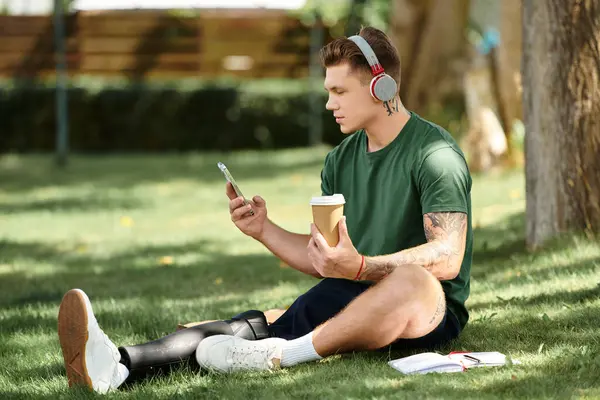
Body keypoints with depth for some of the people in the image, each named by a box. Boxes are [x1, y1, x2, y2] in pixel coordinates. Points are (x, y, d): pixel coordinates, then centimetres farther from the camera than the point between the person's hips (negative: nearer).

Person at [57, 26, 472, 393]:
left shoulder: (433, 153, -9)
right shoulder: (341, 160, 15)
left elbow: (447, 257, -20)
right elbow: (321, 259, 17)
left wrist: (361, 267, -33)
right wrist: (265, 231, -1)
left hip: (433, 309, -6)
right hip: (352, 299, 6)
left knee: (412, 280, -41)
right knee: (251, 325, -17)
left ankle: (281, 355, -40)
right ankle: (119, 366, -39)